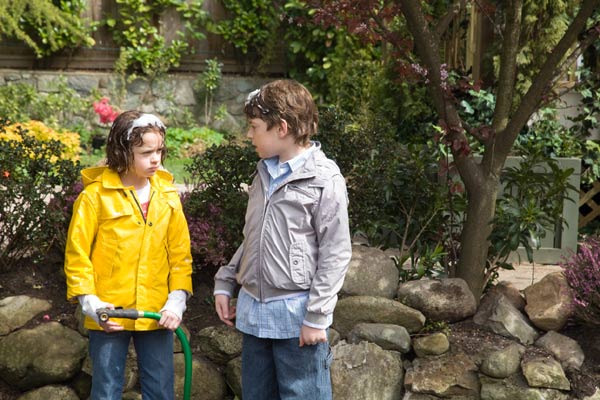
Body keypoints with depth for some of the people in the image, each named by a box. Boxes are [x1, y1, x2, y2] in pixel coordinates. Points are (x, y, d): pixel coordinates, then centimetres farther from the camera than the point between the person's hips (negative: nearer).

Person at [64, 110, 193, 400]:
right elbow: (77, 252, -6)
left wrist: (177, 299, -4)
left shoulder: (168, 196, 4)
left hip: (157, 314, 3)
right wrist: (89, 301, -12)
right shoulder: (97, 194, -8)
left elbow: (180, 252, 6)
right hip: (108, 316, -3)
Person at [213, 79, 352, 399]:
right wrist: (225, 283, 15)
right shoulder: (264, 173, 13)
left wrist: (317, 316, -15)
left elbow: (335, 254, -12)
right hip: (253, 312, 7)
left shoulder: (325, 179, -10)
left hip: (296, 315, -7)